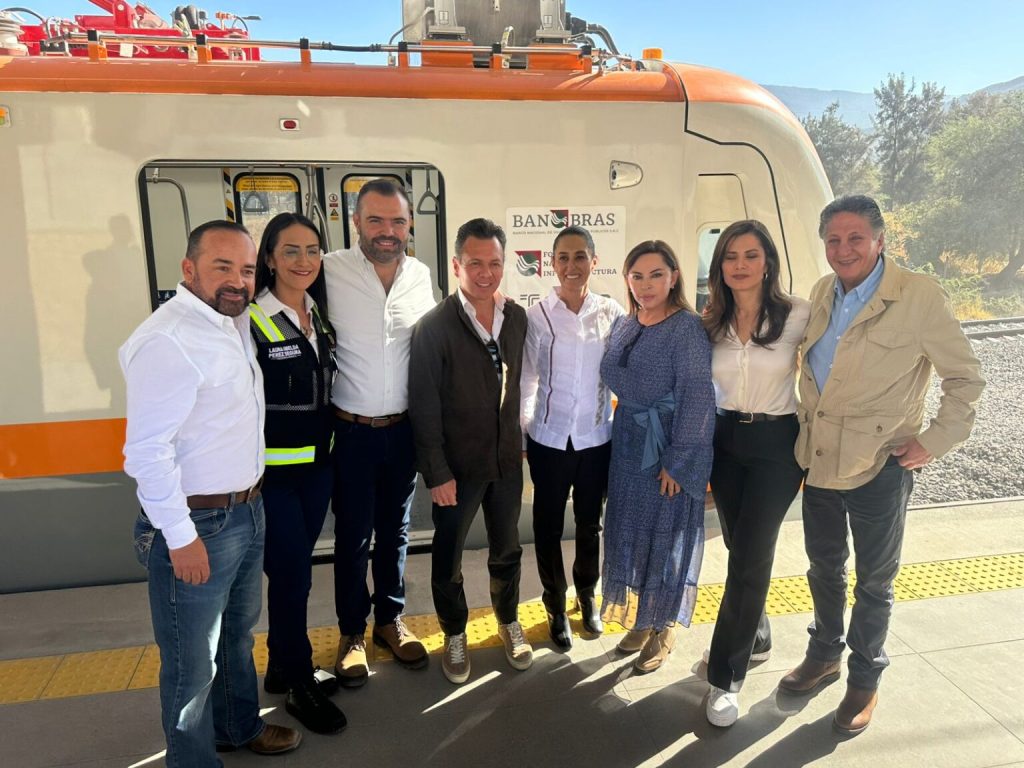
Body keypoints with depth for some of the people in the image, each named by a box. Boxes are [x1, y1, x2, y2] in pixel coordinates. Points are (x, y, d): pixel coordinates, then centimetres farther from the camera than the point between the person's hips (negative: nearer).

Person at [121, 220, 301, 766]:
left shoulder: (235, 323, 6)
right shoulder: (167, 339, -22)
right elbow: (147, 451, -24)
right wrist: (180, 537, -20)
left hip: (247, 512, 9)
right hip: (197, 526, -9)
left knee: (237, 635, 26)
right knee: (193, 664, 10)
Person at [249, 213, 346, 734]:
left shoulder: (320, 315, 7)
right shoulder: (250, 321, -15)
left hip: (318, 463, 6)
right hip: (273, 470, -6)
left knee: (294, 568, 17)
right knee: (293, 575, 2)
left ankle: (282, 666, 36)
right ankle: (299, 685, 23)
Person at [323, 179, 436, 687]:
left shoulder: (421, 276, 0)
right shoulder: (331, 270, -13)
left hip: (404, 429, 3)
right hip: (352, 431, -3)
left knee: (395, 531, 18)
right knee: (353, 537, 11)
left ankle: (390, 620, 37)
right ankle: (352, 632, 31)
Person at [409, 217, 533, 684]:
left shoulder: (517, 318, -1)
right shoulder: (434, 327, -15)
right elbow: (424, 406, -14)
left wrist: (520, 443, 10)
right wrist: (437, 472, -14)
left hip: (507, 458, 4)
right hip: (458, 464, -4)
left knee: (507, 549, 19)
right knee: (448, 555, 13)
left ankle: (508, 622, 43)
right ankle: (454, 634, 37)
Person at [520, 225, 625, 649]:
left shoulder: (611, 313, -4)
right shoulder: (536, 315, -6)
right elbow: (526, 379, 0)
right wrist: (520, 430, 0)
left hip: (596, 437, 1)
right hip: (549, 437, -1)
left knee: (590, 522, 17)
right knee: (548, 524, 11)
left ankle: (587, 594, 42)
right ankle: (556, 605, 33)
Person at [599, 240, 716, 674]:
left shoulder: (687, 328, -14)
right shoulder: (623, 326, 5)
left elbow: (697, 397, -17)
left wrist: (678, 461, -18)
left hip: (670, 448, -6)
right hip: (628, 445, 6)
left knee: (666, 536, 8)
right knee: (630, 532, 15)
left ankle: (664, 627, 27)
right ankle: (640, 617, 34)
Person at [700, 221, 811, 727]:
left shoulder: (798, 315, -10)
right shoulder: (710, 324, 2)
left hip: (776, 443, -4)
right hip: (725, 440, 4)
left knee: (749, 557, -2)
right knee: (741, 549, 15)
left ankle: (725, 676, 13)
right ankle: (756, 636, 41)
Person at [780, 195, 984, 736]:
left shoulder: (920, 296, -13)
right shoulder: (822, 294, 3)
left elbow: (965, 378, -7)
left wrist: (934, 442, -12)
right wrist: (805, 423, 9)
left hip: (879, 466, -5)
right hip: (819, 459, 5)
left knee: (874, 580, 13)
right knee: (824, 566, 20)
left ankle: (865, 679, 33)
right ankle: (824, 654, 42)